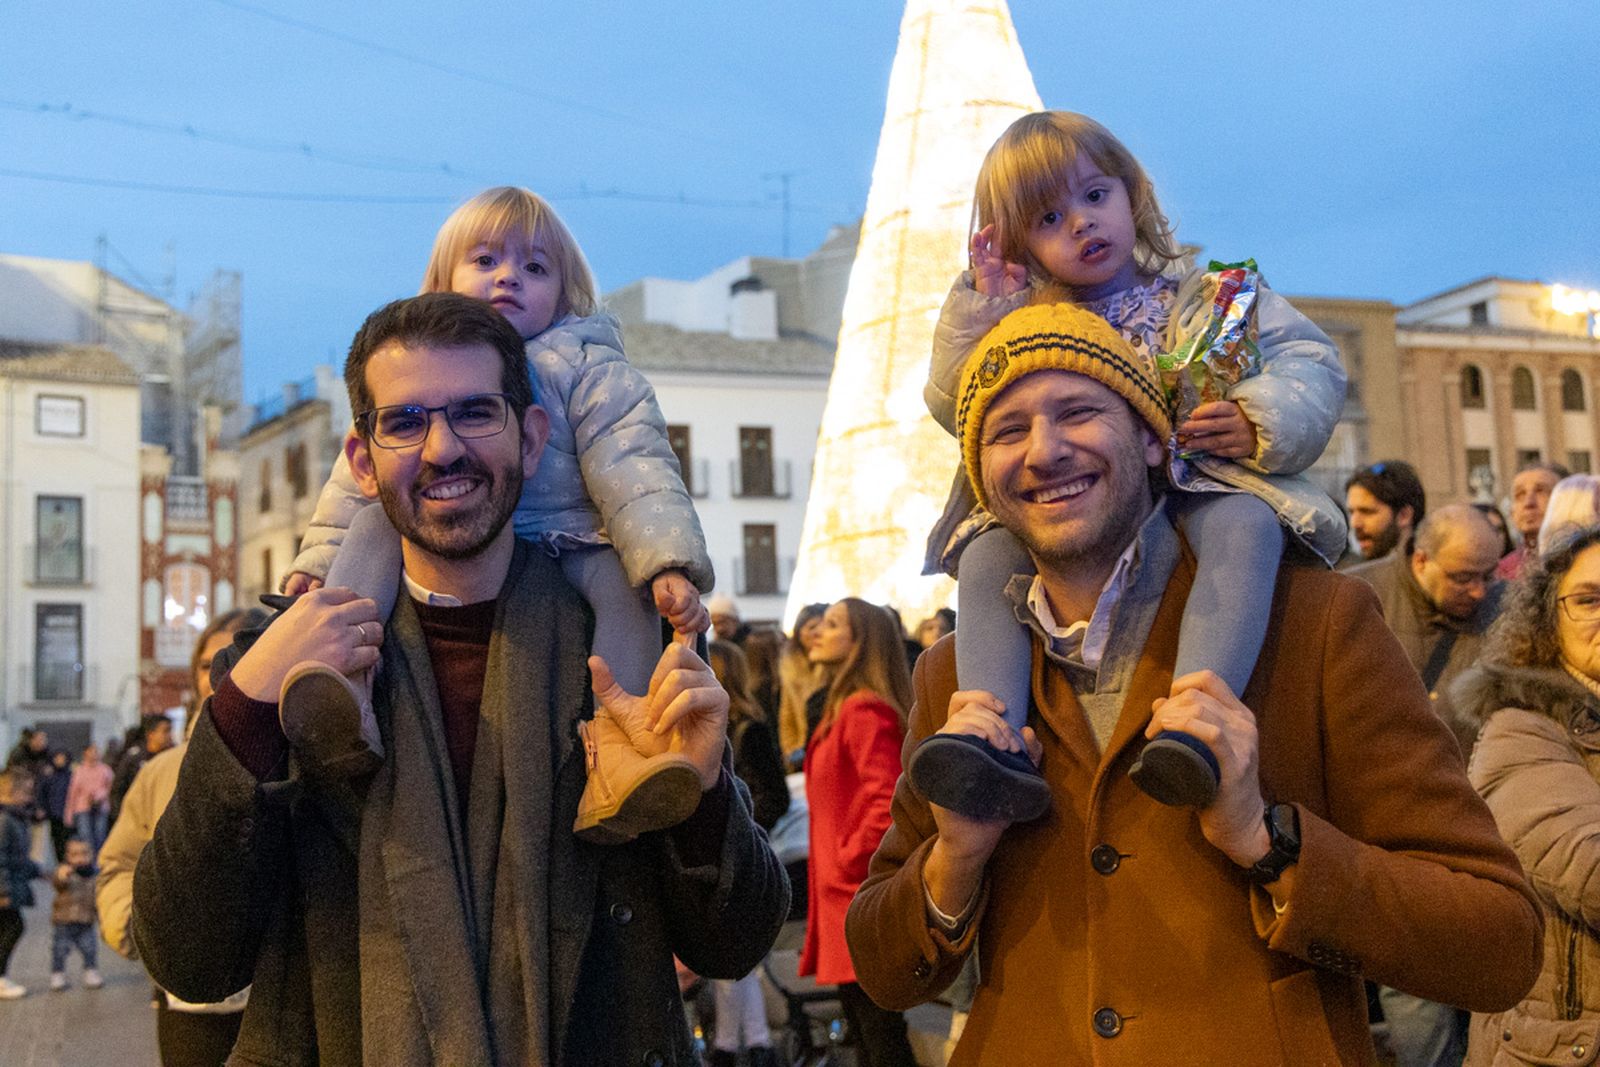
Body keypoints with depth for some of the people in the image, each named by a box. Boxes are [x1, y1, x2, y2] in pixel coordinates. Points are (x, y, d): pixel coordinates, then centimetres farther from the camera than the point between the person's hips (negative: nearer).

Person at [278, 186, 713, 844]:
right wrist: (318, 563, 5)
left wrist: (671, 567, -20)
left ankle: (616, 760, -44)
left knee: (621, 577, -29)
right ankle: (342, 692, -43)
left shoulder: (587, 369, 8)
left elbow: (635, 472, -5)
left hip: (562, 547, -1)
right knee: (377, 524, -24)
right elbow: (356, 482, 19)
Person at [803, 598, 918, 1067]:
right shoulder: (842, 709, 17)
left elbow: (886, 802, -25)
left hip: (864, 901, -10)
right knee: (864, 1029, 15)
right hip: (842, 893, 10)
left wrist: (851, 860, -15)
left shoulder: (865, 711, -16)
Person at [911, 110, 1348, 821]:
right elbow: (958, 409, 6)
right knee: (988, 553, -24)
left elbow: (1313, 363, 6)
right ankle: (995, 736, -40)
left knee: (1245, 524, -36)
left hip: (1201, 487, -2)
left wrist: (1264, 421, -15)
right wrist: (981, 309, -4)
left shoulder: (1210, 296, 12)